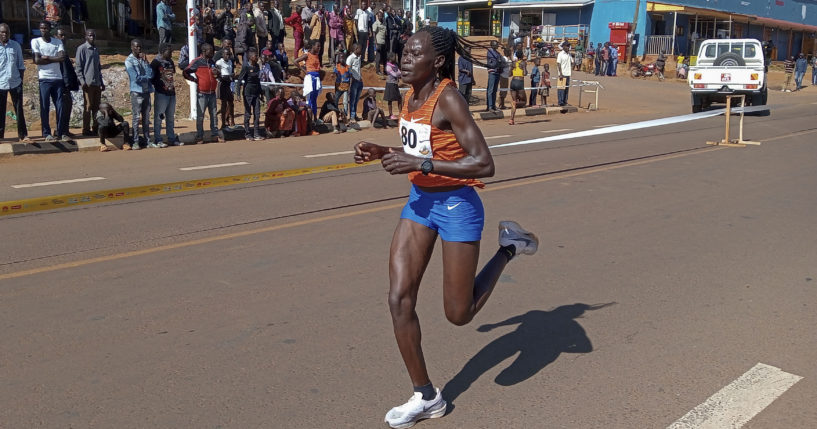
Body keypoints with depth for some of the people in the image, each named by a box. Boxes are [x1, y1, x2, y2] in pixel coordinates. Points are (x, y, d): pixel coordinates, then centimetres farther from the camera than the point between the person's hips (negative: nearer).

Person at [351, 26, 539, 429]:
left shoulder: (448, 99, -20)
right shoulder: (411, 96, 3)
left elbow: (484, 164, -26)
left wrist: (420, 164, -29)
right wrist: (382, 152, 0)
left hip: (456, 205, -7)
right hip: (419, 201, 7)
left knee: (459, 314, 4)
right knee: (399, 299, -1)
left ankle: (509, 246, 26)